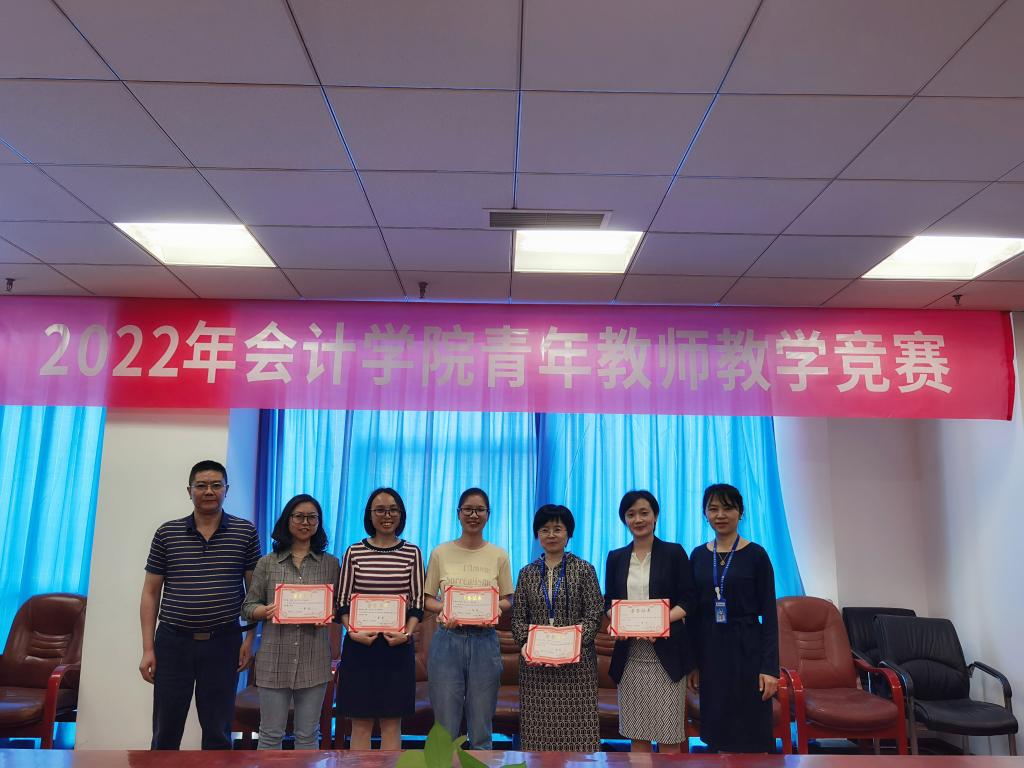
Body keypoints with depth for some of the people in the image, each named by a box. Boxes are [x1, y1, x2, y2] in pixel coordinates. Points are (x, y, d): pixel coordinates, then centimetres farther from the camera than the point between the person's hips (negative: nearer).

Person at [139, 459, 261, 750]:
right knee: (165, 732, 11)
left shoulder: (246, 533, -1)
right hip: (173, 641, 1)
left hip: (223, 642, -1)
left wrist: (250, 639, -3)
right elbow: (151, 593, 5)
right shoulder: (167, 533, 2)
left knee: (218, 732, 10)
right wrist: (148, 648, 0)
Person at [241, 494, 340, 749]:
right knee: (270, 735, 8)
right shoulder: (267, 563, 5)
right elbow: (248, 608, 6)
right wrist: (266, 611, -14)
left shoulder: (330, 564, 7)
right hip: (274, 659, 0)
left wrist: (328, 616, -13)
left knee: (308, 735, 10)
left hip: (314, 660, 0)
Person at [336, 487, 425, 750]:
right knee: (361, 722, 6)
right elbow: (343, 601, 3)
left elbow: (418, 601, 3)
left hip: (397, 646, 0)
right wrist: (353, 632, -12)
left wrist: (406, 633, -12)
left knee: (392, 721, 7)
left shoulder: (412, 553, 2)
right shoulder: (354, 552, 1)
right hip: (360, 645, 0)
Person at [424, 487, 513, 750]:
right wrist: (443, 610, -16)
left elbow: (507, 601, 8)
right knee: (446, 726, 8)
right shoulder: (440, 553, 2)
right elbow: (428, 599, 5)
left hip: (484, 641, 1)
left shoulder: (499, 555, 4)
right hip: (448, 640, 0)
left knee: (481, 727, 10)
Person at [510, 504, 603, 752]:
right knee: (539, 729, 3)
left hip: (576, 662, -2)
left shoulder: (584, 569, 2)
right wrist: (526, 643, -9)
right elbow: (517, 617, 8)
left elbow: (594, 615, -3)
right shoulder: (527, 573, 9)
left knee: (576, 727, -2)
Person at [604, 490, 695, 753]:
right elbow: (609, 601, 13)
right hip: (630, 653, 3)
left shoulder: (674, 553, 1)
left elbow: (687, 600, -3)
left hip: (666, 651, -3)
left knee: (668, 734, 0)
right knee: (636, 733, 8)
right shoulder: (616, 557, 10)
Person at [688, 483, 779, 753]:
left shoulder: (756, 555, -5)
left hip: (746, 649, -3)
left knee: (751, 734, 4)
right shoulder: (698, 555, 5)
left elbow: (769, 614, -6)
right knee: (719, 735, 11)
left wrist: (770, 667, -11)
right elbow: (695, 612, 8)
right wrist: (693, 662, 6)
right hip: (710, 650, 4)